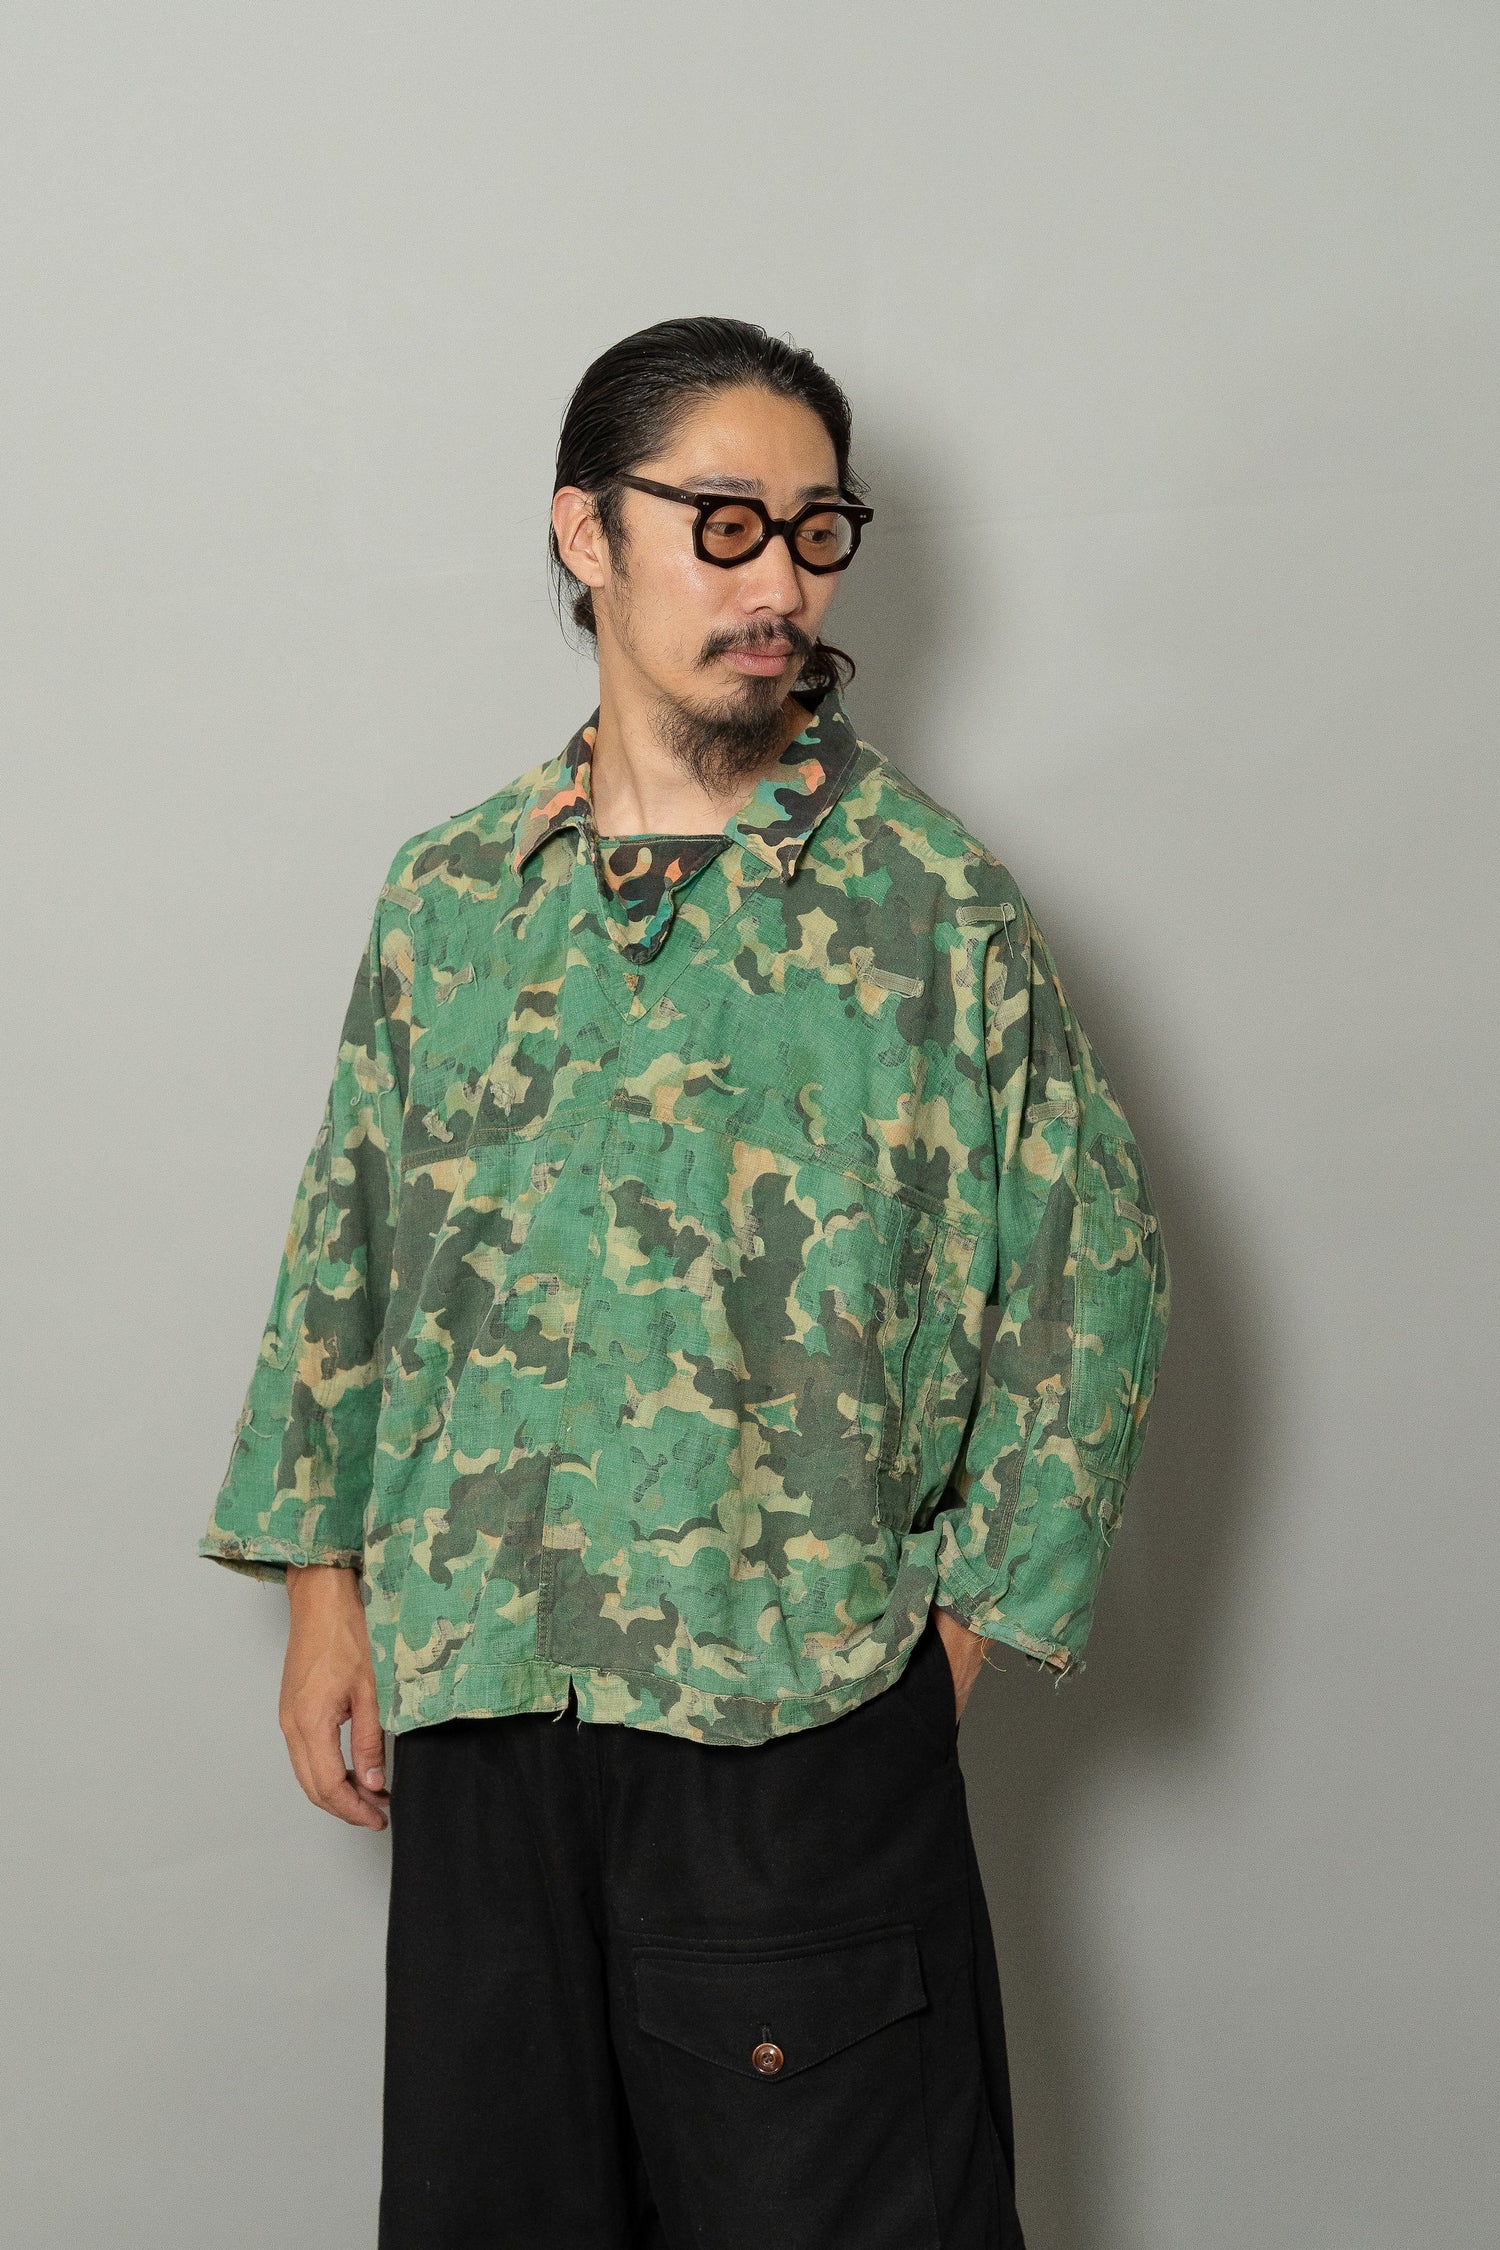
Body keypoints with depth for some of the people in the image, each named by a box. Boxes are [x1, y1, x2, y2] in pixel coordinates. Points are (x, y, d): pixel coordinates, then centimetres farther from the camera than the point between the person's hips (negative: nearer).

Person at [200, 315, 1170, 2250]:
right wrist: (325, 1590, 8)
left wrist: (953, 1628, -3)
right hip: (476, 1677, 3)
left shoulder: (926, 896, -4)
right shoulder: (455, 894, 6)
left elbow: (1094, 1274, -2)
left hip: (805, 1710, -3)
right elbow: (348, 1253, 12)